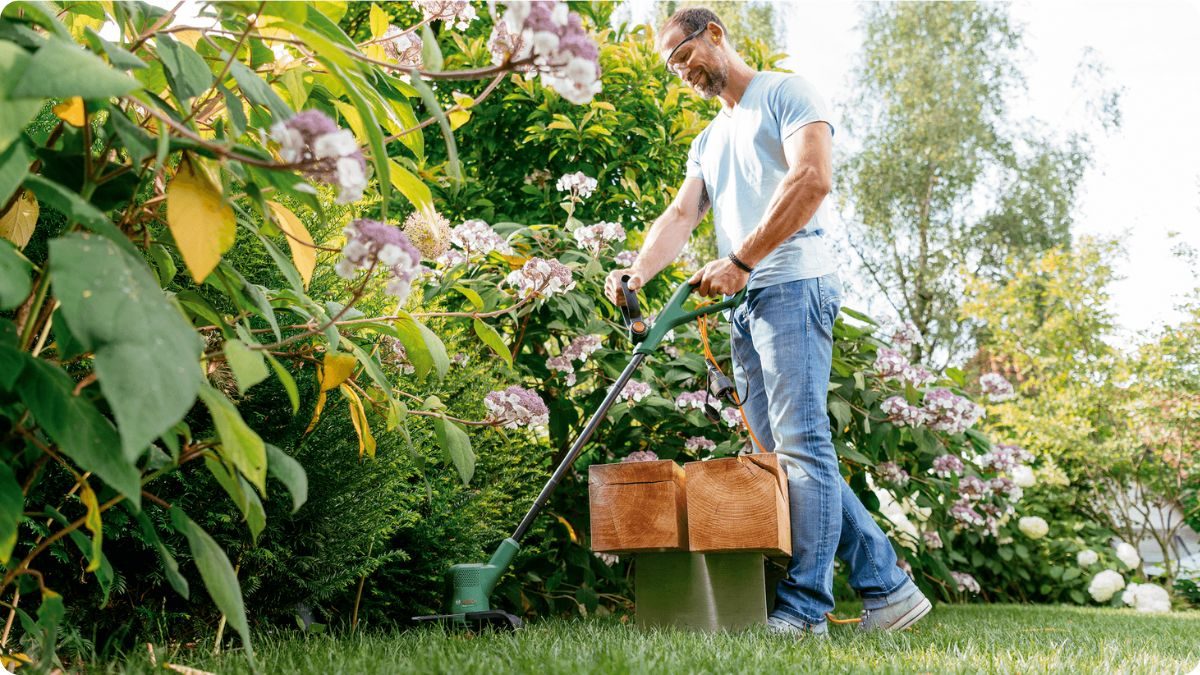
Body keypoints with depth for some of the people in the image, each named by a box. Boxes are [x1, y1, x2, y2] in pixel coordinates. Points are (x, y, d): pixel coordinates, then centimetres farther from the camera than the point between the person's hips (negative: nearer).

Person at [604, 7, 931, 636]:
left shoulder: (785, 93, 3)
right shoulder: (707, 142, 27)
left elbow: (813, 178, -13)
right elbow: (680, 215, 14)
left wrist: (739, 261, -16)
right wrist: (638, 270, -7)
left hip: (791, 286, -9)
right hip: (745, 304, 9)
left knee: (801, 445, -11)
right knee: (782, 454, 5)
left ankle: (803, 608, -8)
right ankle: (887, 586, 10)